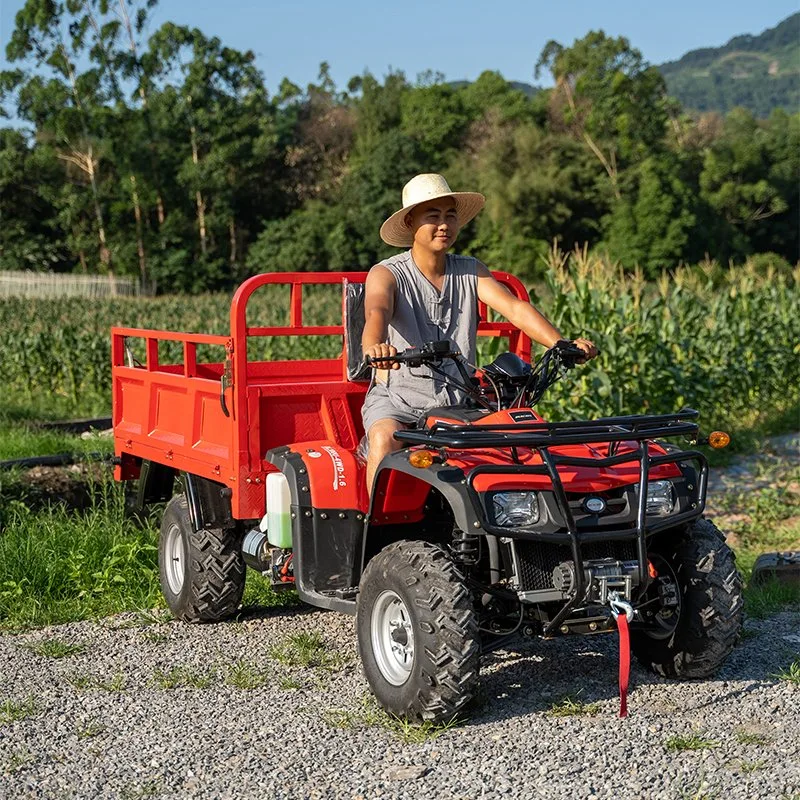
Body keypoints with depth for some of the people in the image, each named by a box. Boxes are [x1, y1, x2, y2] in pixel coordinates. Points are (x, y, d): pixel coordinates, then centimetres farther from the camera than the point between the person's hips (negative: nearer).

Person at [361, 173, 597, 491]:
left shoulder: (471, 271, 9)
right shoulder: (387, 274, -2)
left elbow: (515, 308, -5)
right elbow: (376, 313, -24)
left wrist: (562, 344, -24)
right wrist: (374, 347, -49)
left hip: (460, 400, 3)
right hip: (397, 397, -3)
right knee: (385, 440, -34)